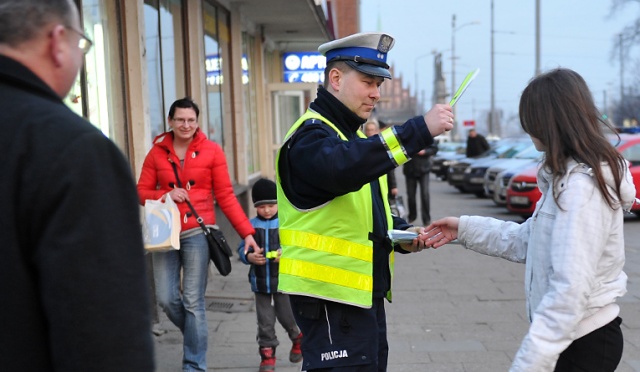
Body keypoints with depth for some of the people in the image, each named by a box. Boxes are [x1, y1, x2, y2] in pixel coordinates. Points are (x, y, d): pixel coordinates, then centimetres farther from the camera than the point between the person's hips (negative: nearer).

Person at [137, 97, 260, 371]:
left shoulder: (212, 151, 0)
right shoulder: (157, 152, 5)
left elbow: (225, 196, -1)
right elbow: (142, 192, 7)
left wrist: (247, 232, -8)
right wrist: (166, 195, -13)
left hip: (197, 232, -2)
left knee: (193, 301, -1)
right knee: (166, 299, 3)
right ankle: (196, 337, 33)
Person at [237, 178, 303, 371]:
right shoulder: (251, 225, -1)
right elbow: (242, 249, 1)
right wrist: (249, 256, -19)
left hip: (283, 279, -2)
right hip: (260, 281, 2)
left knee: (286, 315, 9)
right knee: (265, 320, 8)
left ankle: (298, 339, 38)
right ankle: (268, 353, 22)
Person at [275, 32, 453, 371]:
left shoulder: (353, 136, 18)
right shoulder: (310, 137, -14)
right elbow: (343, 168, -39)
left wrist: (400, 234, 5)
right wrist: (419, 130, -40)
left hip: (363, 292, 10)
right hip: (330, 294, -10)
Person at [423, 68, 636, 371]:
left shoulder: (581, 187, -22)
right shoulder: (569, 178, 10)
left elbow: (570, 289, -27)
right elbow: (527, 241, 18)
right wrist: (465, 229, 16)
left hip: (583, 345, -9)